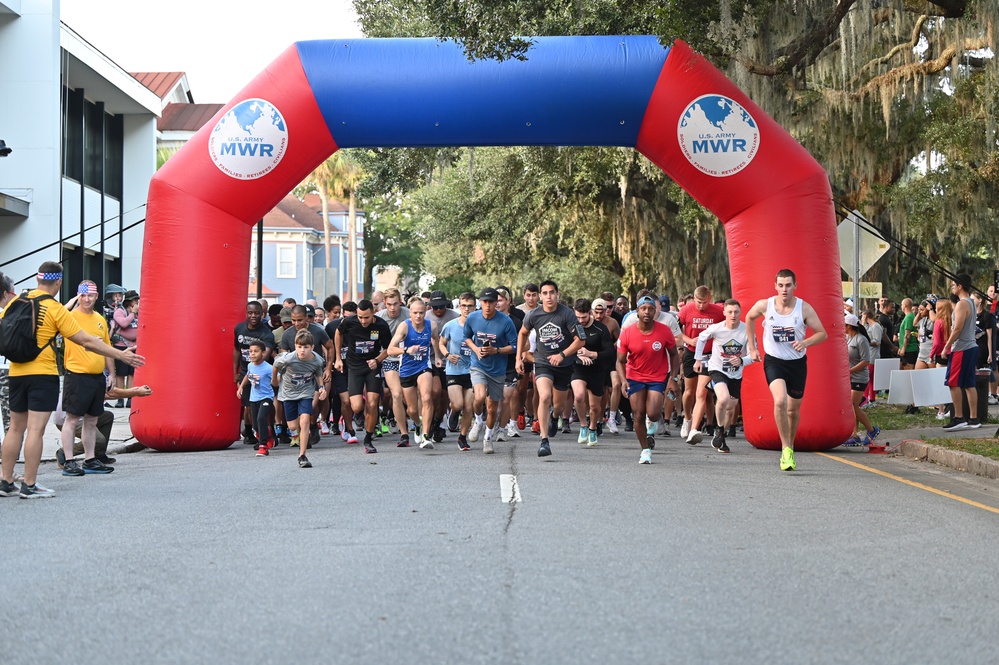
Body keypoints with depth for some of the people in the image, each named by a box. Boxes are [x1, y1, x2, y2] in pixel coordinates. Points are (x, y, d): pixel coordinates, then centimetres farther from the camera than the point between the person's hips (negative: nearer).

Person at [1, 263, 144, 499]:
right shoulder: (55, 309, -11)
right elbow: (87, 342, -12)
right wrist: (121, 355, -8)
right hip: (43, 374, -6)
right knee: (35, 428, -5)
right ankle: (29, 485, -4)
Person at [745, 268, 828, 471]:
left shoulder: (804, 308, -13)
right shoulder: (764, 305, -11)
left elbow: (822, 333, -7)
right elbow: (749, 318, 11)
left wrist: (805, 342, -26)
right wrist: (752, 347, 10)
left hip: (797, 363, 1)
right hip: (774, 361, -1)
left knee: (793, 409, 11)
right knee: (780, 401, -25)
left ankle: (790, 449, 35)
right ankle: (786, 448, -13)